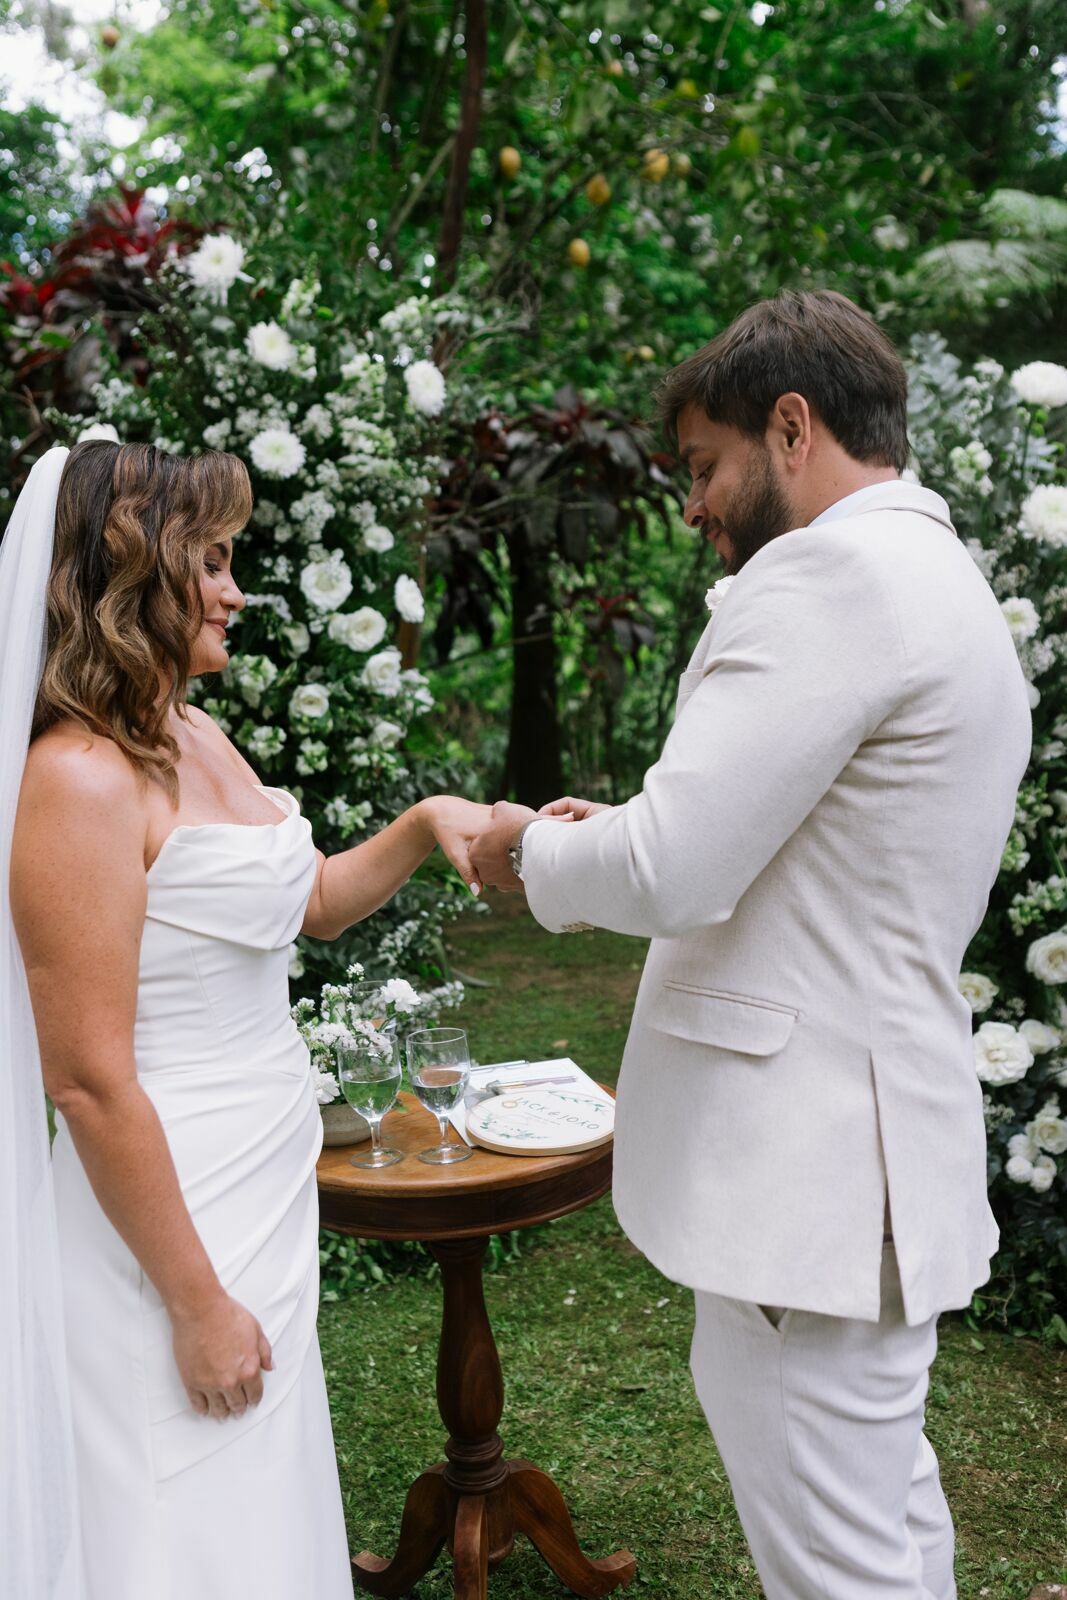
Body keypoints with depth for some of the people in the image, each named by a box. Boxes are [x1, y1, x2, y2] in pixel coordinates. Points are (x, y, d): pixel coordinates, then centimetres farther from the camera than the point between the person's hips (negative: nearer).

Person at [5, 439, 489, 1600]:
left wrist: (424, 825, 5)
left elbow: (308, 900, 23)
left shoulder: (199, 740, 7)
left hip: (264, 1190, 8)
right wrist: (198, 1304, -17)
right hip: (164, 1211, -8)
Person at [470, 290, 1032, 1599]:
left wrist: (530, 849, -3)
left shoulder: (829, 573, -18)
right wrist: (617, 840, 13)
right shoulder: (946, 584, 15)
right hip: (875, 1152, 11)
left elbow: (668, 872, -23)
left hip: (802, 1178, -11)